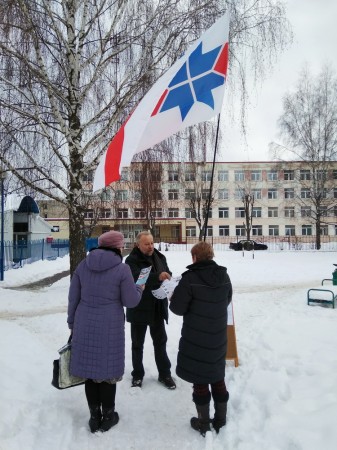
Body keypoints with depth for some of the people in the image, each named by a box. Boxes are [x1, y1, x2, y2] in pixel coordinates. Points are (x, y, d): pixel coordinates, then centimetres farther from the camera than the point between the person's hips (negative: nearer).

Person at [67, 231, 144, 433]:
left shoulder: (83, 265, 2)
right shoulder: (122, 269, -11)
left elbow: (74, 297, 6)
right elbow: (130, 301, -8)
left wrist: (72, 322, 18)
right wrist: (139, 290, 13)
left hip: (85, 325, 4)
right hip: (110, 327, -4)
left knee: (90, 368, 14)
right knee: (107, 370, 11)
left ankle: (95, 416, 28)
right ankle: (107, 416, 27)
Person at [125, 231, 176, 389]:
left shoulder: (159, 257, 4)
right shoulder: (132, 260, -14)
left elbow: (167, 275, 10)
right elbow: (137, 279, -29)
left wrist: (168, 279, -14)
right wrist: (157, 277, -42)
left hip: (158, 308, 5)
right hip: (139, 309, -4)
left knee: (160, 342, 15)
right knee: (138, 344, 11)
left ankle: (164, 374, 30)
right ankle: (137, 375, 29)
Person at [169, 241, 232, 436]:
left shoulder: (190, 278, -20)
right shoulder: (224, 276, -1)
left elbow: (178, 308, -16)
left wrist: (174, 297, 4)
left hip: (196, 339, -5)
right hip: (218, 338, 5)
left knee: (200, 380, 11)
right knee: (218, 379, 20)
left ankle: (204, 423, 26)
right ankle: (221, 421, 33)